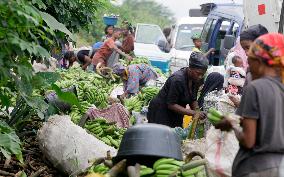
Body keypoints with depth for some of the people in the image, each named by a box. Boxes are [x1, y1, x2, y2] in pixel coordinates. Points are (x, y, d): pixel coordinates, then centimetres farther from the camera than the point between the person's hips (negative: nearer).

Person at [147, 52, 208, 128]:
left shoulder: (196, 79, -5)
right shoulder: (177, 79, -27)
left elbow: (193, 100, 5)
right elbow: (171, 104, -25)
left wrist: (197, 111, -15)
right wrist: (193, 113, -29)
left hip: (176, 115, 8)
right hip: (161, 113, -8)